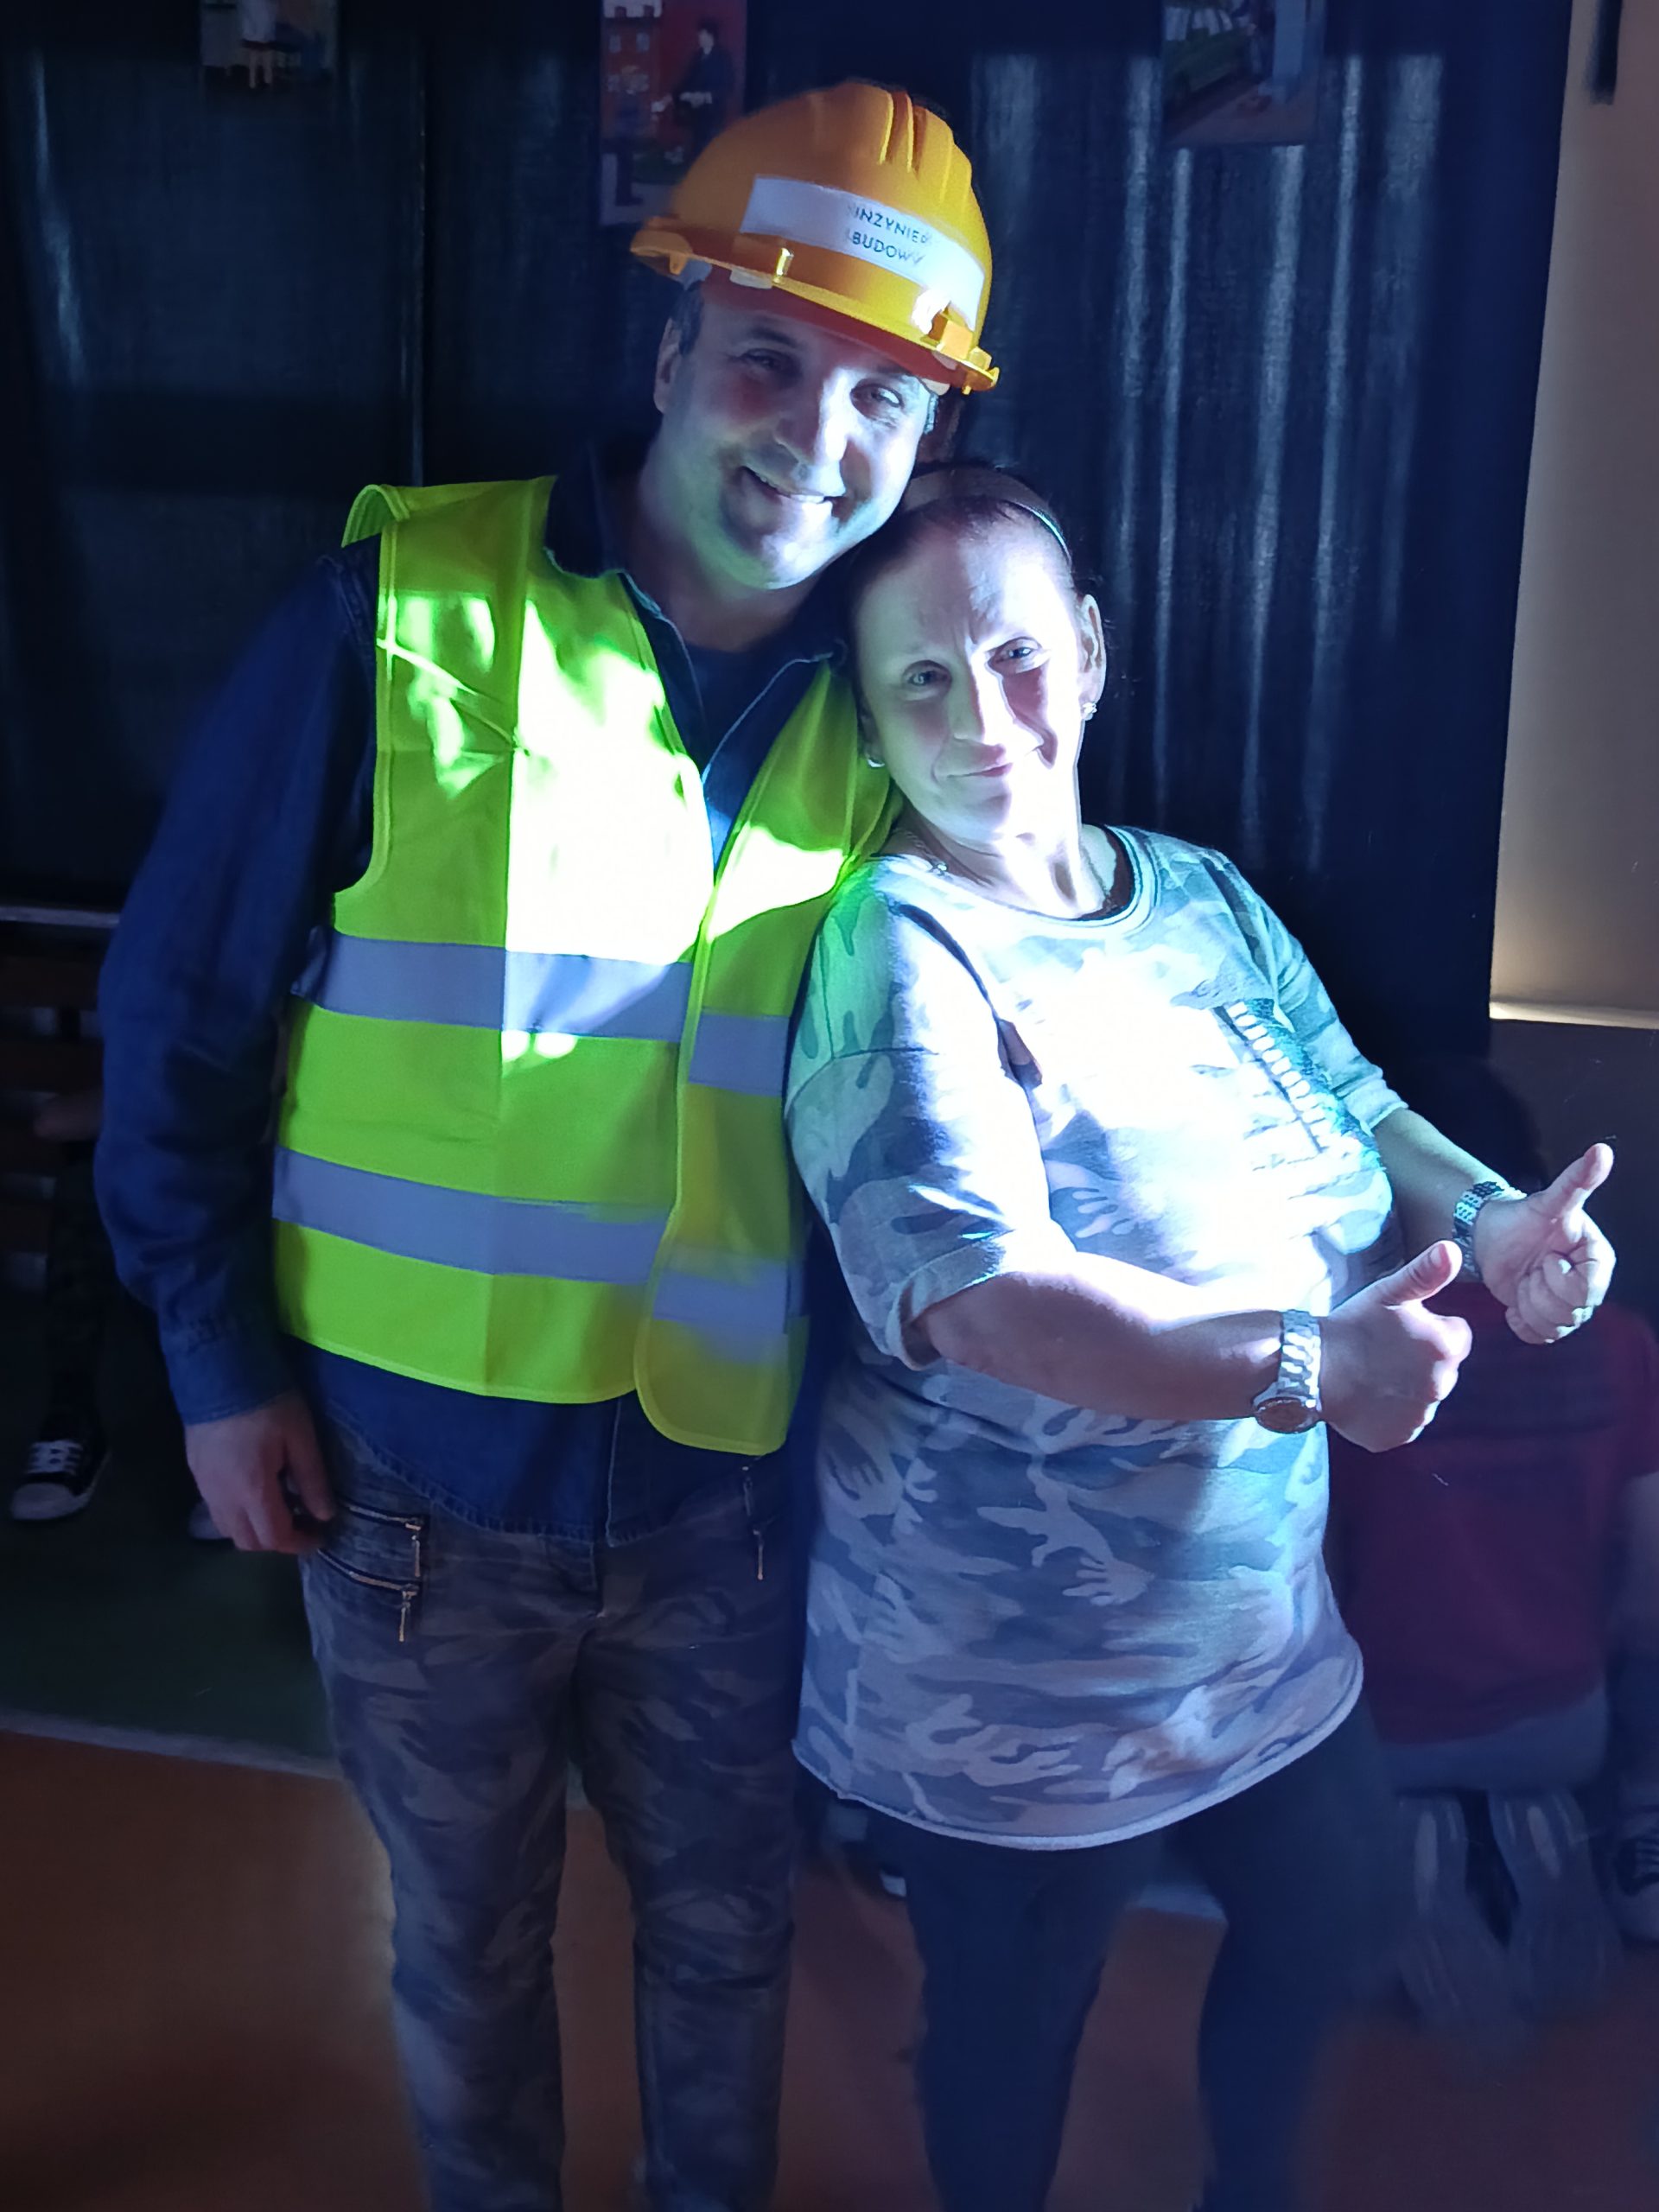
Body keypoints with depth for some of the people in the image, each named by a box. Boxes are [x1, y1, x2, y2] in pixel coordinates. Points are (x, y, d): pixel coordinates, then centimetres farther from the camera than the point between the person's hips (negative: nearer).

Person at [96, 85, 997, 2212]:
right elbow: (182, 1001, -6)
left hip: (722, 1485, 2)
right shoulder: (402, 615, -11)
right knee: (466, 1940, 22)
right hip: (419, 1474, -2)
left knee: (724, 1932, 22)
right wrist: (220, 1356, -7)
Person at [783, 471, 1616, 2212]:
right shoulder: (901, 952, -23)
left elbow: (1350, 1101, 13)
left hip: (1260, 1626, 7)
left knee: (1330, 1925, 28)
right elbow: (971, 1297, -34)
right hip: (1015, 1689, -7)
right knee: (1013, 2038, 17)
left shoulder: (1201, 897, 0)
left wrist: (1483, 1217, -6)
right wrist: (1301, 1367, -40)